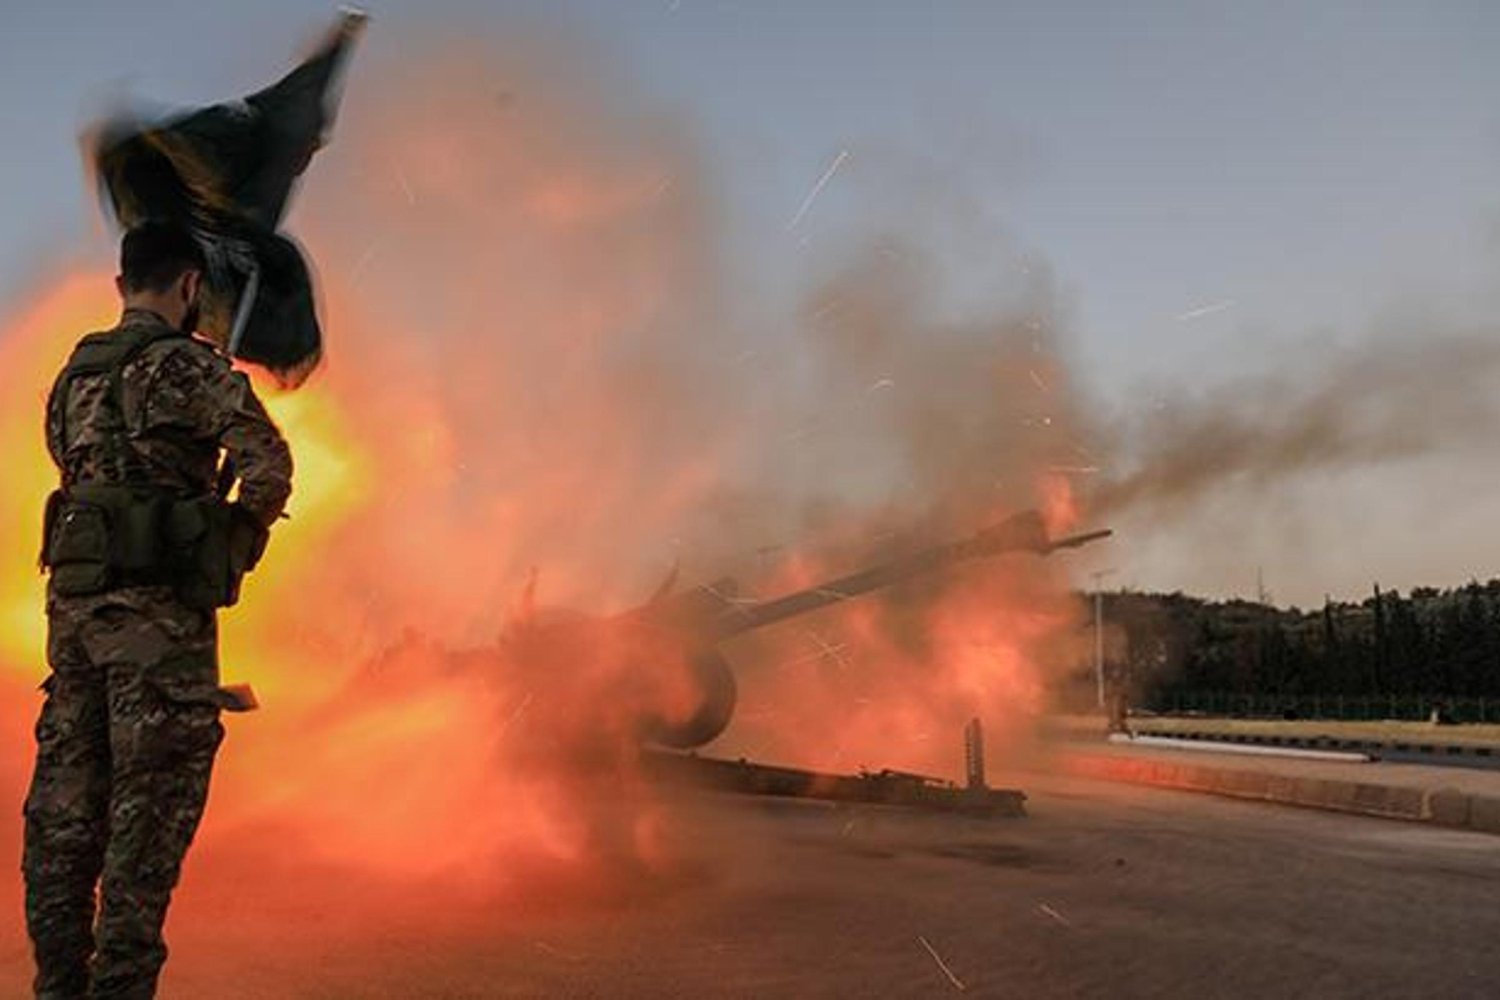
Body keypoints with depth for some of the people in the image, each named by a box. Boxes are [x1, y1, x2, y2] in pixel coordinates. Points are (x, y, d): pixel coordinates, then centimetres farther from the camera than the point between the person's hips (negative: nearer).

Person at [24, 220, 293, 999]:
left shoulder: (75, 371, 15)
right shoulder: (187, 364, -9)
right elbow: (268, 462, -17)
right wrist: (239, 543, 0)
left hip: (74, 591, 8)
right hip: (155, 602, -8)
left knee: (65, 796, 12)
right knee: (151, 802, -1)